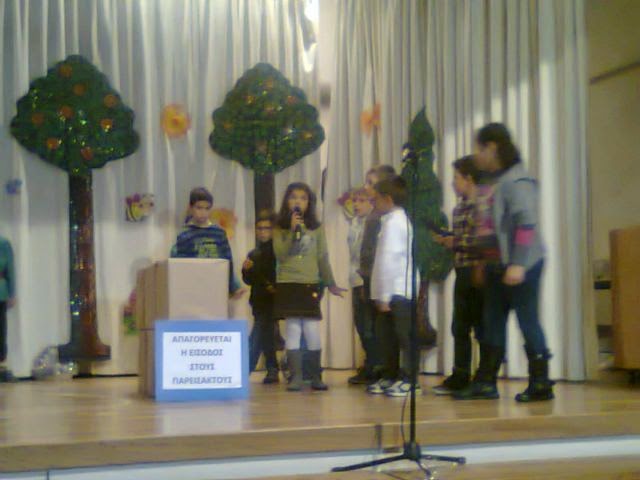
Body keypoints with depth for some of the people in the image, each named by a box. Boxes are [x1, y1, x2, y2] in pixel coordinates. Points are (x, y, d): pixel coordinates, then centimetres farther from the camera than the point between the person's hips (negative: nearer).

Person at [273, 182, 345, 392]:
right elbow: (280, 255, -9)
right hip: (287, 284, 0)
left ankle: (316, 376, 11)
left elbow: (323, 257, 9)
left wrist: (331, 284, 9)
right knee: (293, 329, -2)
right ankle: (296, 377, 3)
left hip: (311, 284, 1)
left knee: (312, 330, -3)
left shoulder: (316, 228, 7)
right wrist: (293, 230, -15)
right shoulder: (280, 229, 4)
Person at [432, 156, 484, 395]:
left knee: (482, 328, 0)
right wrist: (446, 238, 3)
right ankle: (459, 378, 19)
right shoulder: (459, 207, 14)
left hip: (478, 273, -8)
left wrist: (457, 242, -14)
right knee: (459, 327, 12)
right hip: (462, 272, 8)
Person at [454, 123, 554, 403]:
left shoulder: (516, 181, -13)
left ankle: (541, 385, 4)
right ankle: (485, 383, 16)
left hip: (520, 266, -9)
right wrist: (483, 262, 20)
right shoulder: (490, 182, 14)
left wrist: (518, 263, -24)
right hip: (496, 265, 9)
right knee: (492, 323, 10)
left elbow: (526, 223, -20)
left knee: (527, 320, -3)